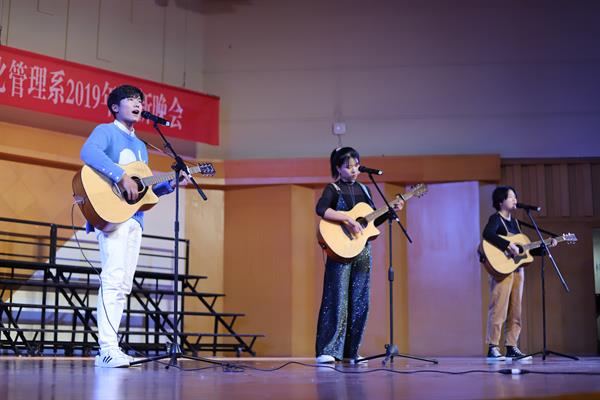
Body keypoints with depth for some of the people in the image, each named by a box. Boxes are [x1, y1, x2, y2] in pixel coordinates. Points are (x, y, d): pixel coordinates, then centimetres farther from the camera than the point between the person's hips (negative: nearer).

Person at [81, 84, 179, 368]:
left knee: (124, 284, 4)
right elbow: (88, 152, -20)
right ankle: (108, 348, -22)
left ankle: (106, 351, 5)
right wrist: (121, 177, -26)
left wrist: (171, 184, 9)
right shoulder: (105, 131, 3)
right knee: (113, 277, -19)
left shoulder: (140, 146, 27)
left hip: (134, 217, 8)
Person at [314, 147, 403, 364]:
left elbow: (373, 220, 20)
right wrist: (348, 219, -26)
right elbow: (321, 209, -23)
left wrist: (391, 211, 6)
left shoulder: (363, 189, 16)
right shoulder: (333, 189, -2)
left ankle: (350, 351, 13)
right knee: (337, 299, -9)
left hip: (362, 250, 6)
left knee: (359, 302, 6)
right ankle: (326, 351, -7)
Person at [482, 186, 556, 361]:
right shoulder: (496, 218, -3)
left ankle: (512, 347, 11)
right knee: (499, 307, -12)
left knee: (515, 310, 7)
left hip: (517, 269, 8)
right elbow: (487, 234, -26)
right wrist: (508, 245, -28)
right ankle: (493, 348, -11)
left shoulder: (514, 222, 21)